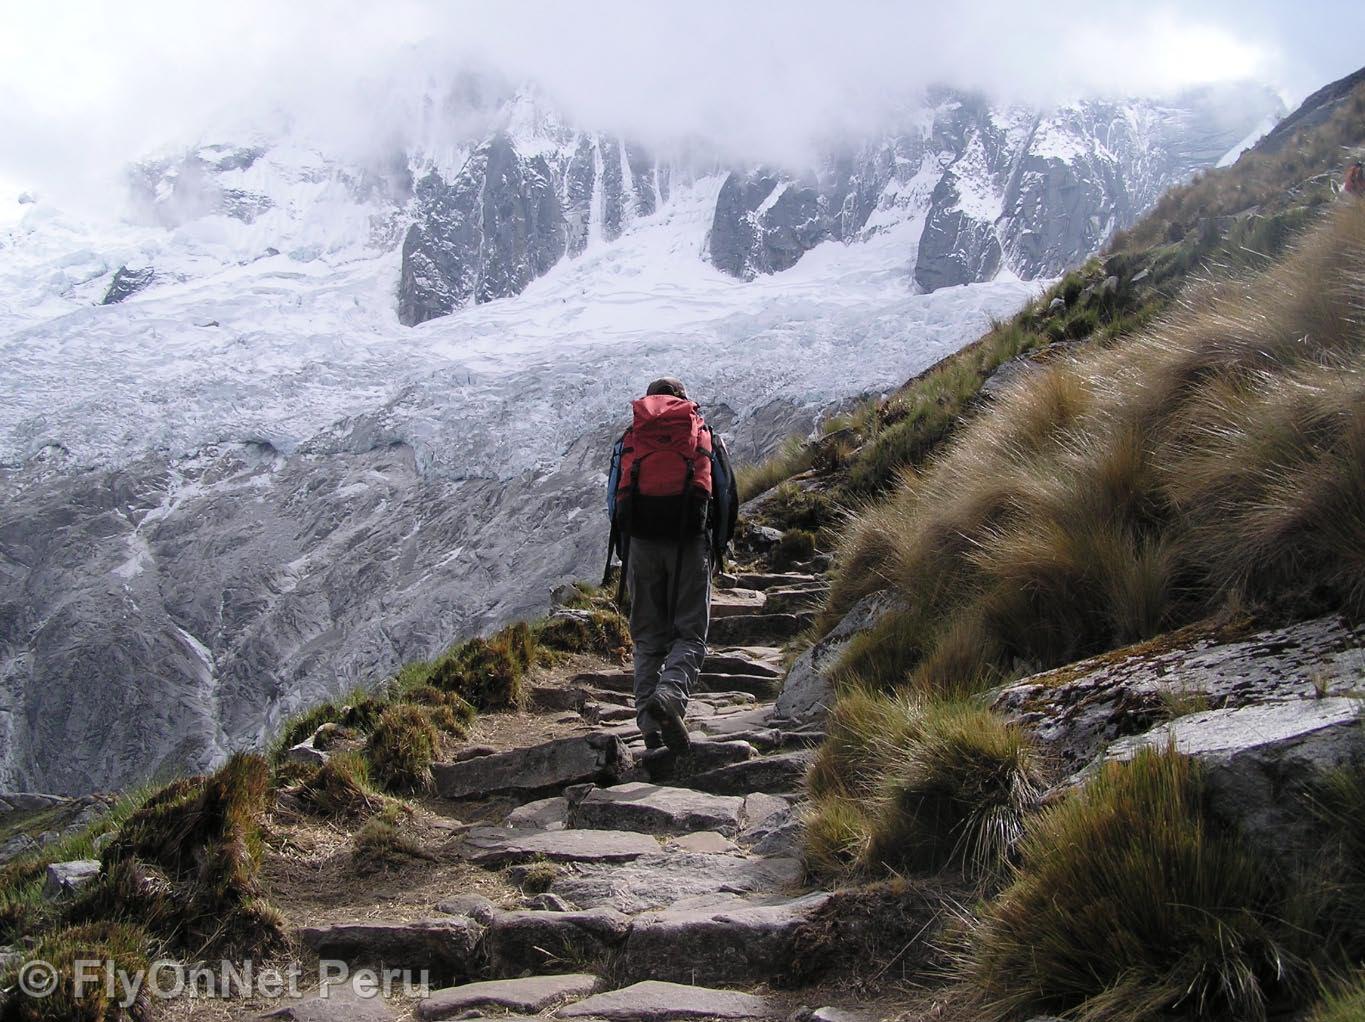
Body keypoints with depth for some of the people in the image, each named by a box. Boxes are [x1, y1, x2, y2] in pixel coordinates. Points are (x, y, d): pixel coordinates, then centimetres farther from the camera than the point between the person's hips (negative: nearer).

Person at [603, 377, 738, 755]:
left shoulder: (628, 441, 18)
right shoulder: (707, 438, 16)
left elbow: (614, 501, 13)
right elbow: (729, 498, 15)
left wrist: (625, 553, 21)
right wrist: (717, 546, 27)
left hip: (641, 542, 2)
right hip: (690, 541, -1)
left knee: (648, 637, 11)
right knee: (690, 634, 2)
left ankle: (649, 719, 1)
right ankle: (670, 695, -25)